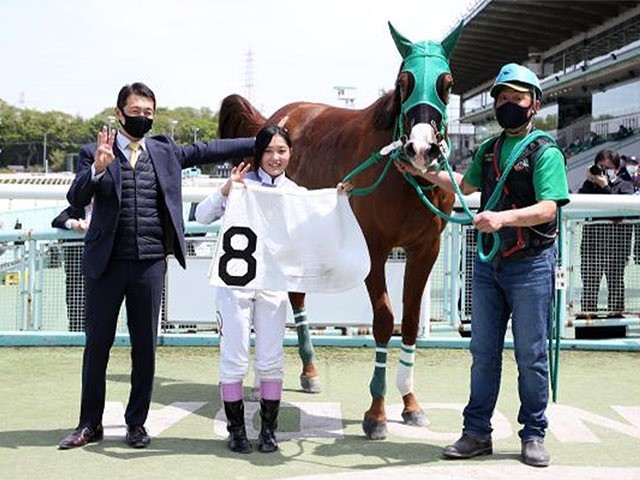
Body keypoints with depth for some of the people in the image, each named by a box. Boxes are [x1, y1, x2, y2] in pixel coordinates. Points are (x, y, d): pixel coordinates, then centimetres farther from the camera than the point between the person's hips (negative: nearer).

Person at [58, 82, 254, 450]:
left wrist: (260, 144, 14)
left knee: (145, 347, 7)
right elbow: (76, 199, -9)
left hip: (150, 264, 2)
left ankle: (137, 422, 21)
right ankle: (91, 424, 18)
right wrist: (98, 168, -26)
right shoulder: (94, 154, 1)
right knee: (97, 345, 6)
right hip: (106, 264, -2)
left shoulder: (165, 152, 10)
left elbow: (208, 151, 15)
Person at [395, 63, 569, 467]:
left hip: (530, 266, -6)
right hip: (489, 263, 6)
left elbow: (547, 208, -21)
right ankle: (477, 433, 18)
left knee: (531, 355, 3)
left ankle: (534, 436, 16)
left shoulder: (546, 152, -9)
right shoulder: (489, 150, 12)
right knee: (483, 352, 10)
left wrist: (502, 217, -36)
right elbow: (465, 186, 29)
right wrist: (424, 172, 20)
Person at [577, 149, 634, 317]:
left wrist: (605, 186, -16)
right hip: (592, 231, 3)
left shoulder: (624, 184, 3)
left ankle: (616, 308, 6)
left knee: (615, 274, -1)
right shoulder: (590, 183, 12)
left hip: (617, 234, -3)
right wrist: (590, 182, -7)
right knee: (589, 273, 1)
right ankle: (588, 307, 6)